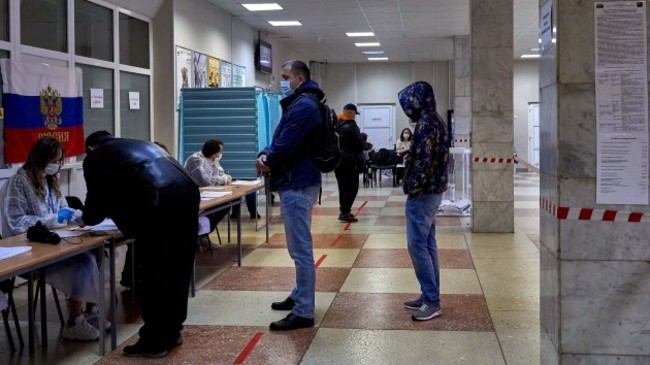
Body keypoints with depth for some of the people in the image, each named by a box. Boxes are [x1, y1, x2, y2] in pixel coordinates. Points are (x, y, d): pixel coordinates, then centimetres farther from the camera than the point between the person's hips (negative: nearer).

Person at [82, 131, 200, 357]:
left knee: (153, 274, 3)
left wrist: (87, 219, 40)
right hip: (187, 193, 7)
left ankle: (154, 342, 13)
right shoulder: (139, 144, 36)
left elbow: (97, 198, 19)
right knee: (178, 269, 16)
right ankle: (171, 332, 28)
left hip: (158, 203, -7)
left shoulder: (95, 157, 16)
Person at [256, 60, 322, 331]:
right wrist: (266, 155, -3)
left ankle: (303, 313, -6)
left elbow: (286, 144, -23)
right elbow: (281, 139, 17)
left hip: (297, 184, -12)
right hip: (300, 182, 12)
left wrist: (267, 161, -4)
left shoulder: (303, 105, -16)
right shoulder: (302, 103, 20)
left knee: (301, 249, -9)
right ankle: (299, 296, 32)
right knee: (299, 247, 20)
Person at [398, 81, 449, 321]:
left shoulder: (425, 124, -18)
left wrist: (413, 188, -14)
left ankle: (432, 301, -3)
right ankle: (430, 296, 19)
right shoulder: (435, 121, 14)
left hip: (422, 193, -10)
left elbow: (424, 162, -23)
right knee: (428, 245, 13)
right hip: (433, 190, 10)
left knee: (417, 246, -6)